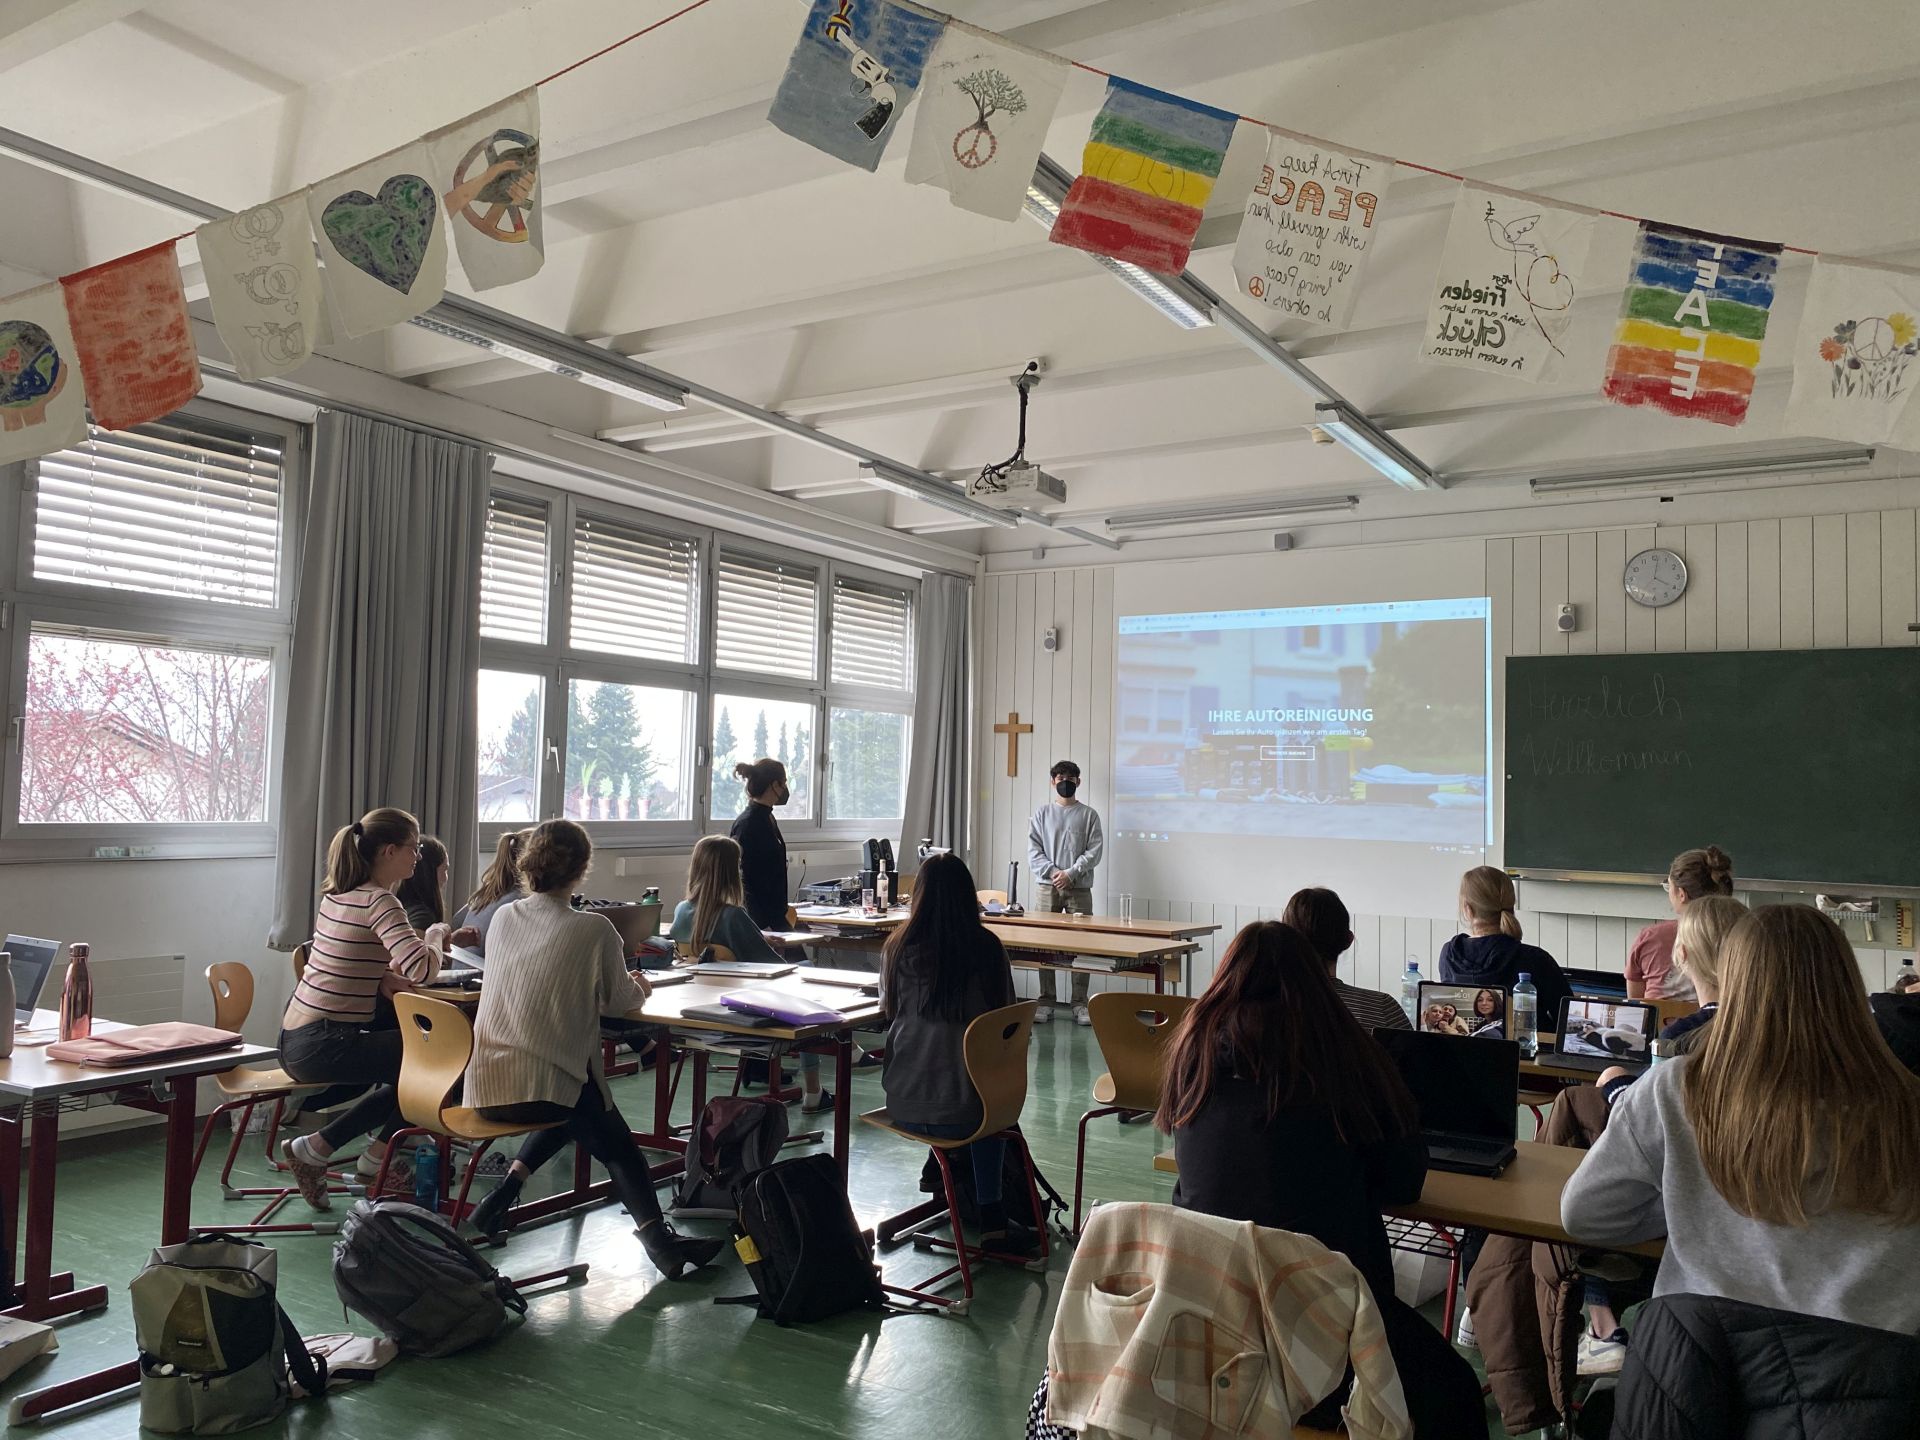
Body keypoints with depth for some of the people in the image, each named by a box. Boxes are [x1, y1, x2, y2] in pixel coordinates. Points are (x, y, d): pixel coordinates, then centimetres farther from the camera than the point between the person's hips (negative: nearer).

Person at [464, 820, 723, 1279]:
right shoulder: (595, 930, -11)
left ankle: (504, 1193, 17)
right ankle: (655, 1235, 1)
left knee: (571, 1112, 31)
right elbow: (618, 1003, 2)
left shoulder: (503, 919, 5)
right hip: (541, 1087, -5)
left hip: (484, 1085, 6)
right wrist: (637, 989, 25)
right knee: (618, 1145, 16)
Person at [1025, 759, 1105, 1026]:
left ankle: (1079, 1004, 3)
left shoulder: (1089, 814, 6)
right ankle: (1046, 1003, 7)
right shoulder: (1042, 813, 9)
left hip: (1079, 888, -1)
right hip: (1047, 886, 1)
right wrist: (1053, 872, -11)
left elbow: (1095, 851, -1)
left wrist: (1070, 873, -12)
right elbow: (1033, 850, 3)